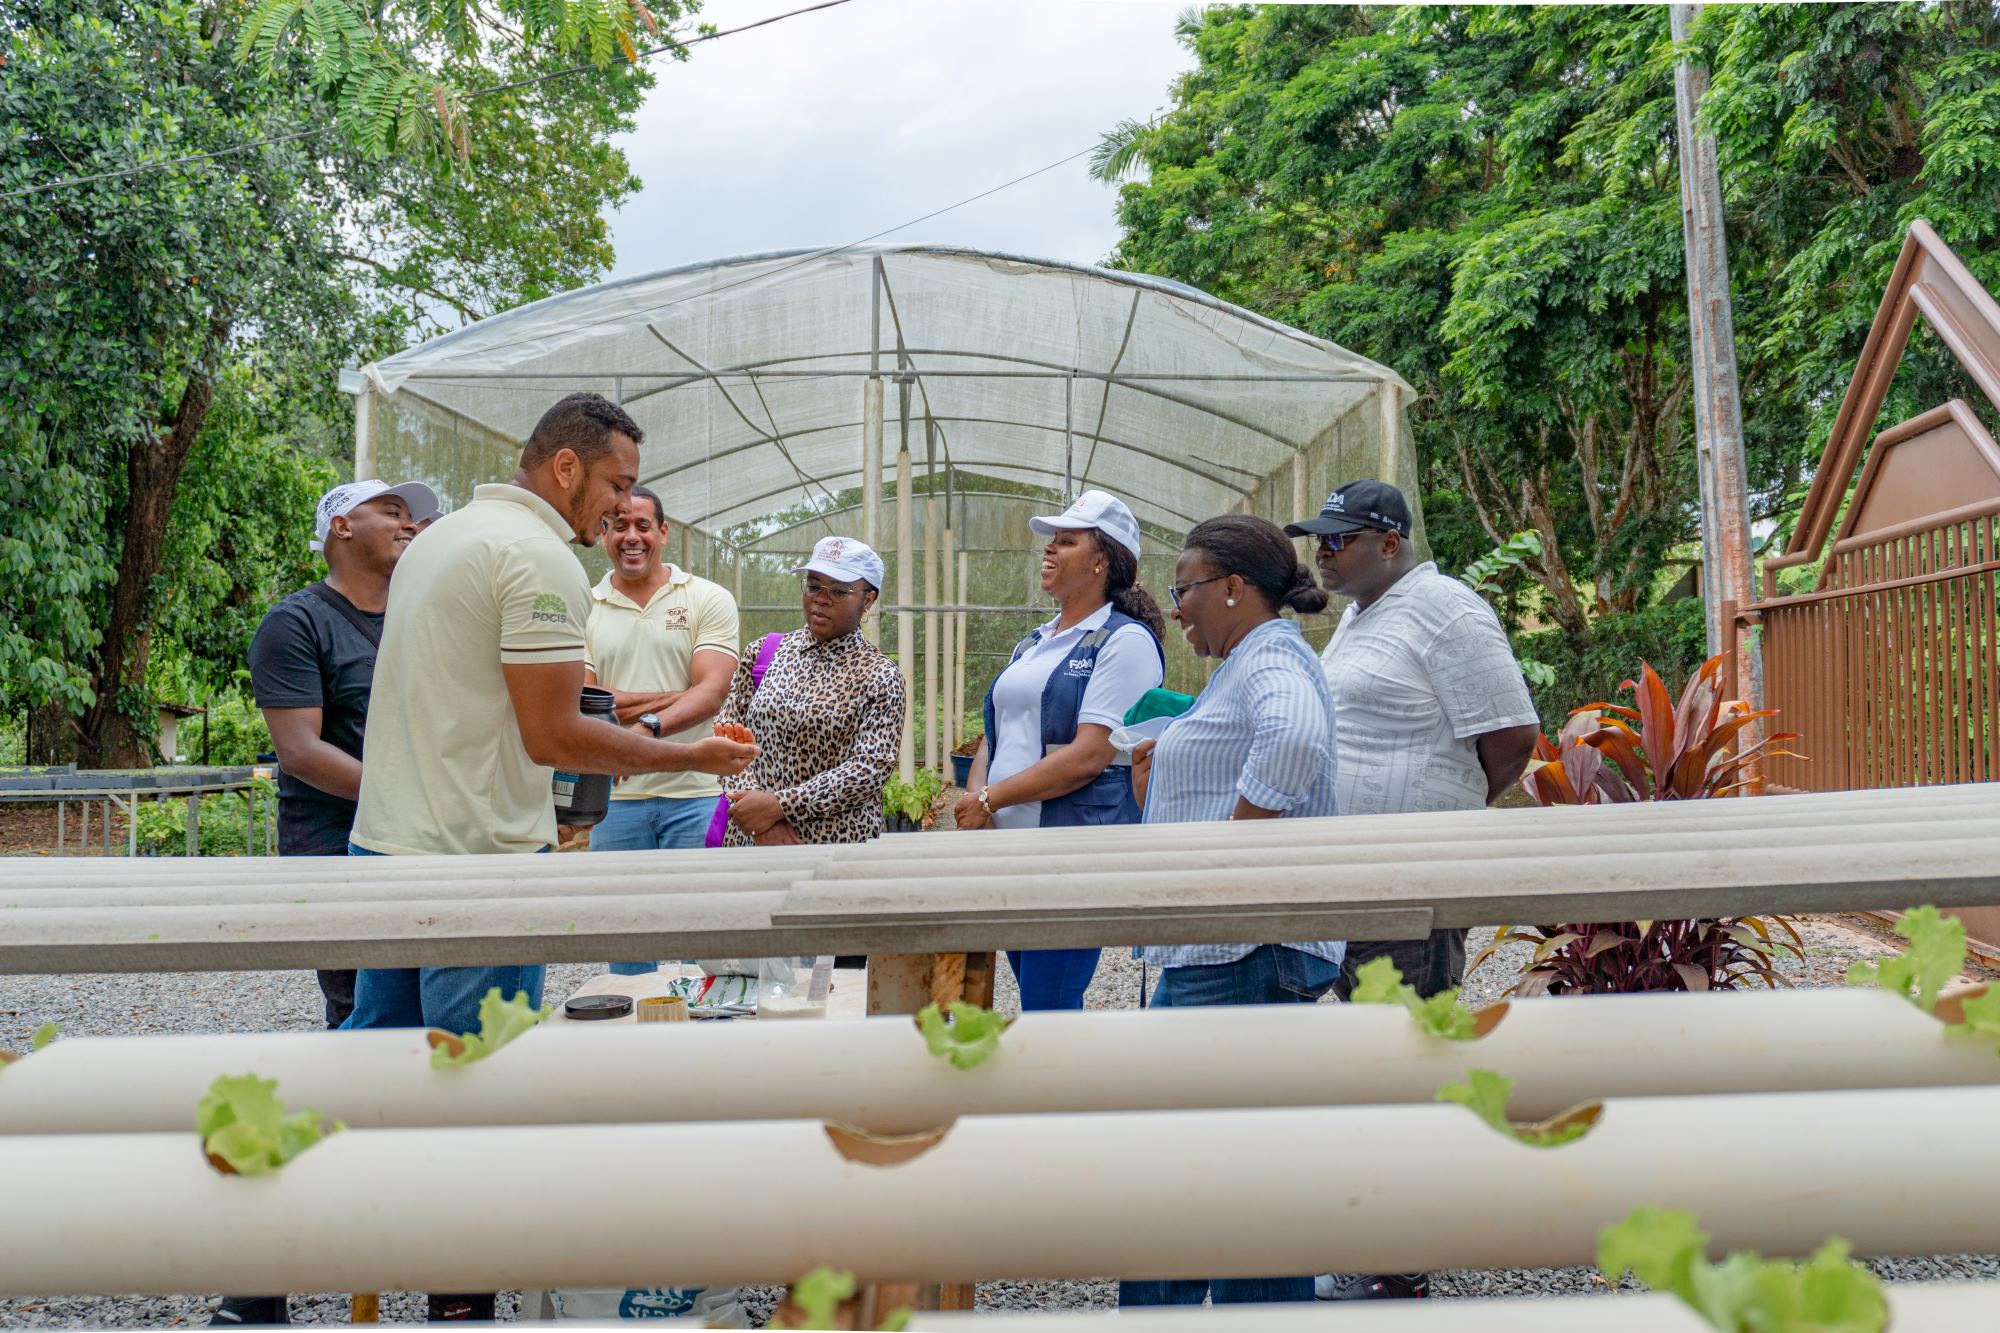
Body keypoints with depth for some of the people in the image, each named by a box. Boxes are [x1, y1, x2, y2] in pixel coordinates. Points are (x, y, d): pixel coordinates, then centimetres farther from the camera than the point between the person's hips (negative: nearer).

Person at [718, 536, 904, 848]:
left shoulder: (880, 677, -5)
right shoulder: (764, 652, 5)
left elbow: (873, 766, -12)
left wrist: (780, 805, -18)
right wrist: (763, 822, -14)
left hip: (837, 844, -2)